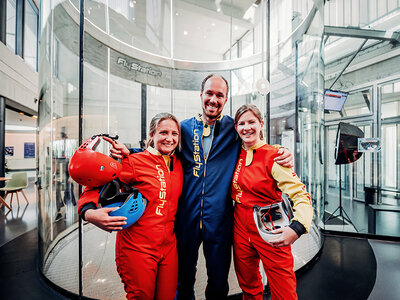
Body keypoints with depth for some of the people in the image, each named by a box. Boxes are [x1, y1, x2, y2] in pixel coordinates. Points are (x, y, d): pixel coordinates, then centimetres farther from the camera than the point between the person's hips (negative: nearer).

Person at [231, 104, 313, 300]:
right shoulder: (237, 155, 2)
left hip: (270, 232, -4)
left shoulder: (273, 156, -13)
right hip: (240, 228, 5)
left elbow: (300, 195, -19)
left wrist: (297, 227, -33)